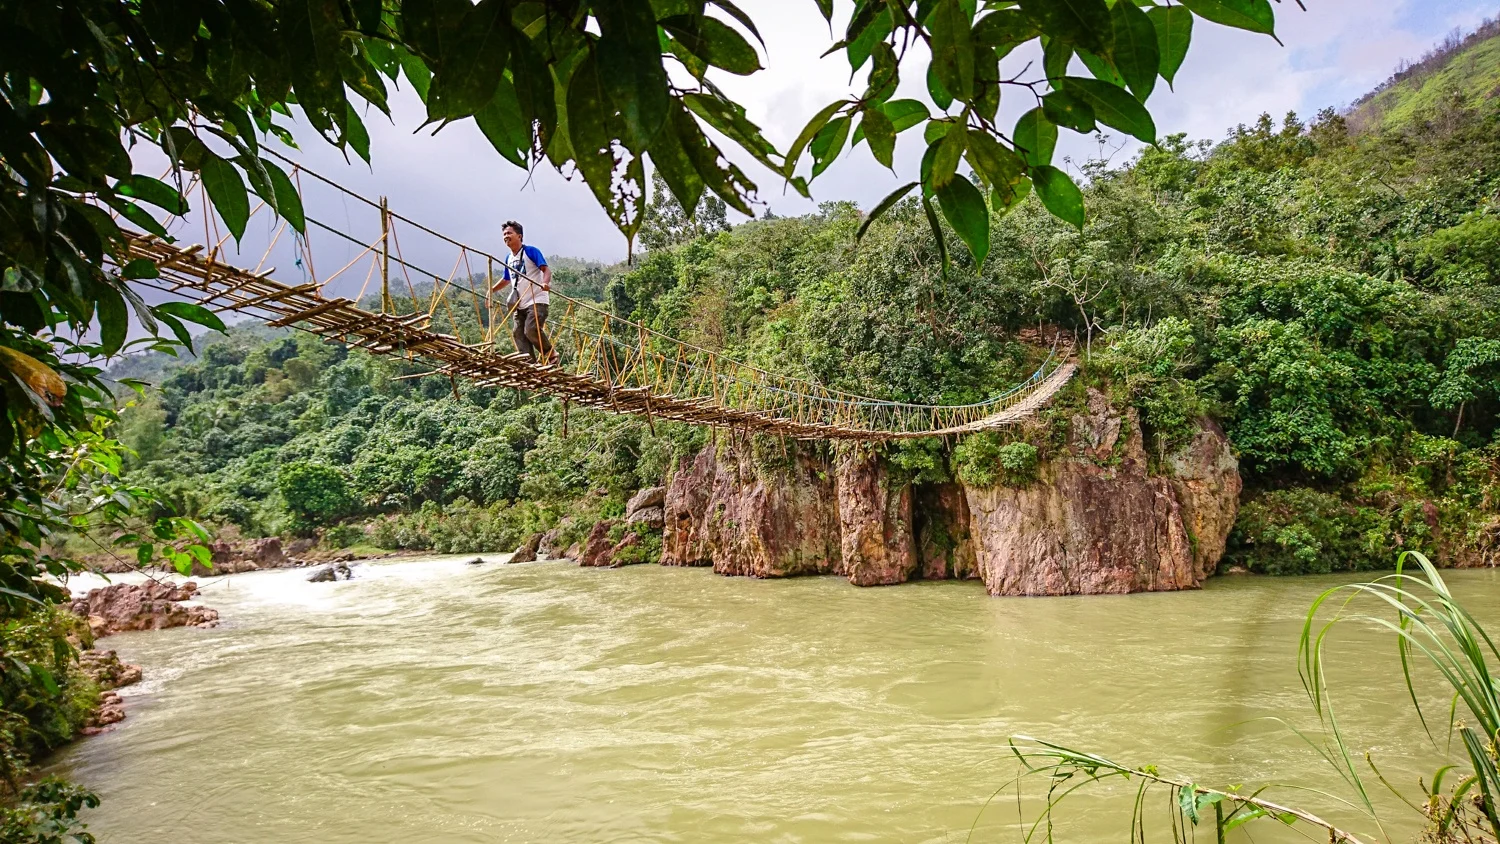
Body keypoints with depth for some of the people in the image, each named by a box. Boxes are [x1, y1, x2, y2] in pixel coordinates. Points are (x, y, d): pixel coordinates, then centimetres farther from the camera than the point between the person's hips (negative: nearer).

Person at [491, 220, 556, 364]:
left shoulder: (531, 251, -6)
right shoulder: (509, 258, 15)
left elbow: (546, 269, -16)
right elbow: (506, 280, 30)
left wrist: (545, 283, -36)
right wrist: (491, 290, 20)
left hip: (537, 301, -8)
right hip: (520, 304, 8)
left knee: (531, 330, -23)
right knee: (518, 334, -1)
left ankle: (551, 353, -1)